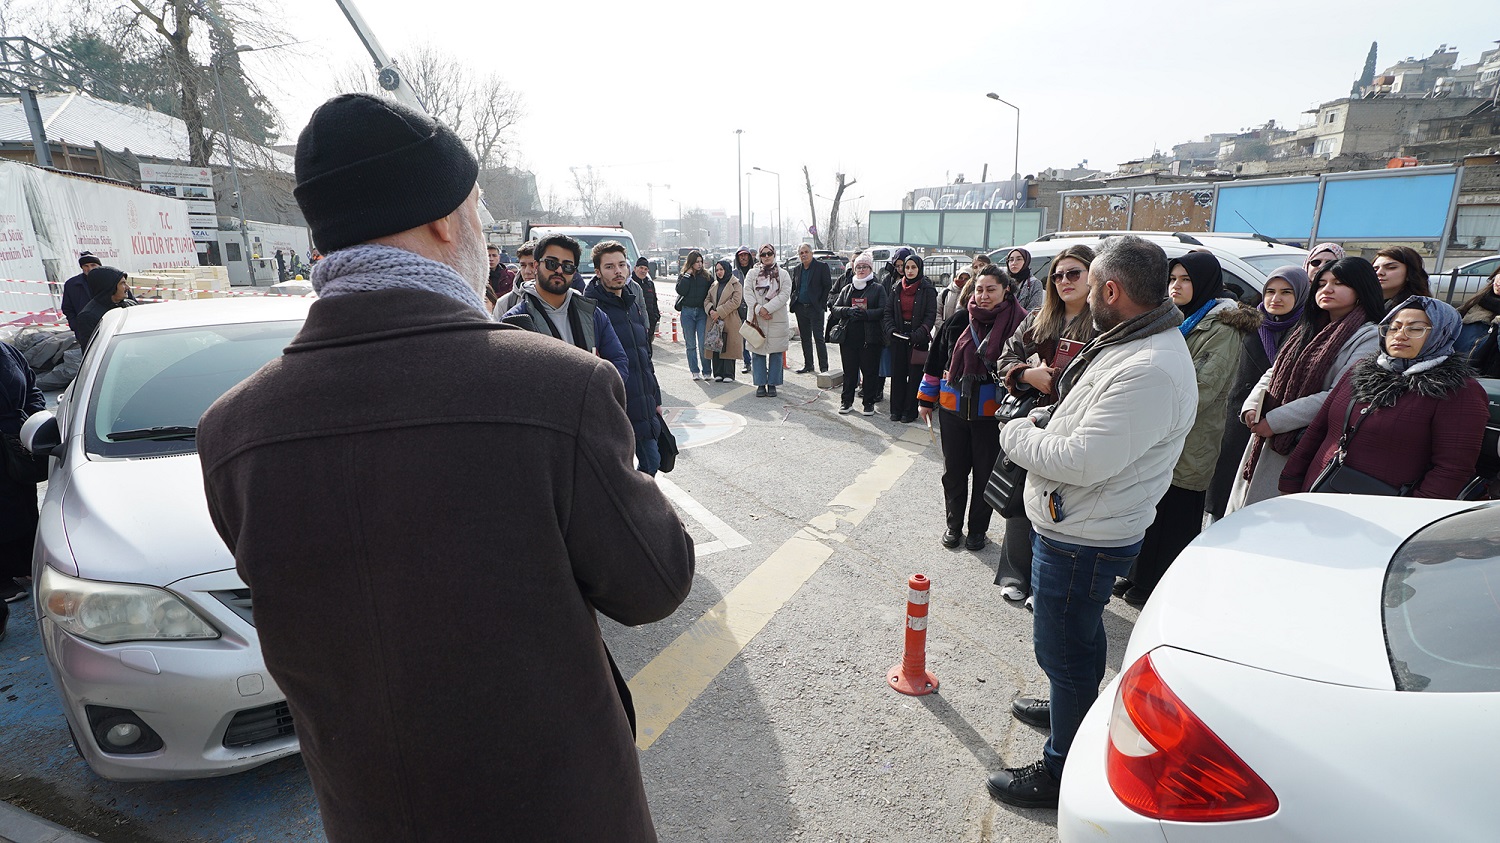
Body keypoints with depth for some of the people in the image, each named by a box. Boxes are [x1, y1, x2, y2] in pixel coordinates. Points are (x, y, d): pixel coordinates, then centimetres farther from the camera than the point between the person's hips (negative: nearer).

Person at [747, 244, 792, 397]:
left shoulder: (783, 274, 7)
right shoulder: (753, 274, 11)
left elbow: (784, 295, -6)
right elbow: (748, 294, 1)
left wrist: (767, 308, -16)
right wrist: (758, 310, -16)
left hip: (777, 320, -1)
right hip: (757, 320, 1)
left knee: (776, 353, 2)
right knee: (757, 353, 1)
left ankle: (772, 384, 11)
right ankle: (760, 384, 9)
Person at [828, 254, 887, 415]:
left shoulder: (878, 288, 5)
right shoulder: (847, 289, 16)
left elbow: (883, 311, -6)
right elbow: (835, 309, 8)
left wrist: (866, 314, -22)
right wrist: (848, 311, -13)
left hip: (870, 338, -3)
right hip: (848, 337, 3)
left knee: (869, 371, 2)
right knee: (849, 370, 7)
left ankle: (869, 402, 13)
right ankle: (846, 401, 18)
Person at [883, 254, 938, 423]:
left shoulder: (927, 289, -3)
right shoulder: (897, 288, 9)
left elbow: (931, 315, -7)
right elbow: (888, 311, 10)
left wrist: (919, 334, -19)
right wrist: (890, 328, -8)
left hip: (917, 339, -4)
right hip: (898, 337, 4)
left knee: (915, 375, 0)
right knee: (897, 374, 6)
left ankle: (910, 411, 7)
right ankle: (896, 409, 15)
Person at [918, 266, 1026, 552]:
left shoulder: (1017, 324, -9)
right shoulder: (958, 321, 0)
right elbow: (935, 361, 8)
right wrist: (926, 399, 9)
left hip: (990, 413, -2)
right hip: (953, 408, 3)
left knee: (985, 472, 11)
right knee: (954, 470, 13)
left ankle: (978, 529, 29)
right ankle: (954, 525, 31)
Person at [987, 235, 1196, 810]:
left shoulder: (1150, 369, -29)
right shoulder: (1130, 341, 6)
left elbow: (1084, 461, -32)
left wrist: (1016, 436, -16)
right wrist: (1044, 422, 2)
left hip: (1084, 540, -10)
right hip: (1076, 525, 10)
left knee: (1066, 648, 5)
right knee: (1076, 638, 29)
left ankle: (1063, 770, 24)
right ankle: (1071, 709, 52)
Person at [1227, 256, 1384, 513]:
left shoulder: (1370, 337, -7)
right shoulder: (1309, 329, 18)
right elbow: (1273, 374, 16)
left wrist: (1275, 421, -18)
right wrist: (1252, 406, -4)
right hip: (1266, 443, 7)